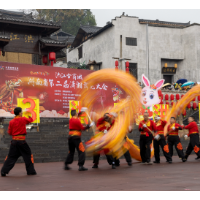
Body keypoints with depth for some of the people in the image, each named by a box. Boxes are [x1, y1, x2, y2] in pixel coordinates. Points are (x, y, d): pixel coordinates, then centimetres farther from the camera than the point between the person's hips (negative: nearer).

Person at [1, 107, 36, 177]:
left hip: (14, 141, 3)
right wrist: (29, 116, 40)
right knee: (28, 155, 12)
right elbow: (30, 120, 18)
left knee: (10, 157, 8)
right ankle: (31, 171, 15)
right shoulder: (23, 119, -3)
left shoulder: (11, 122, 2)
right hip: (22, 141, -3)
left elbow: (9, 132, 6)